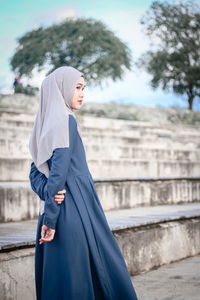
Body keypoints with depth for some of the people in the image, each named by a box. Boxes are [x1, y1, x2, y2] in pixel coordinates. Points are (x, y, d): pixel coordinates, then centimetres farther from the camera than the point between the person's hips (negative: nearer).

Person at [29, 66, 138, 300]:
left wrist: (47, 193, -4)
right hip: (74, 213, -9)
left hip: (55, 208, 9)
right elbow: (59, 170, -18)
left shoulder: (46, 123, 15)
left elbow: (35, 172, 14)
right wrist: (50, 217, -18)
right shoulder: (65, 120, -11)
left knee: (56, 279, 11)